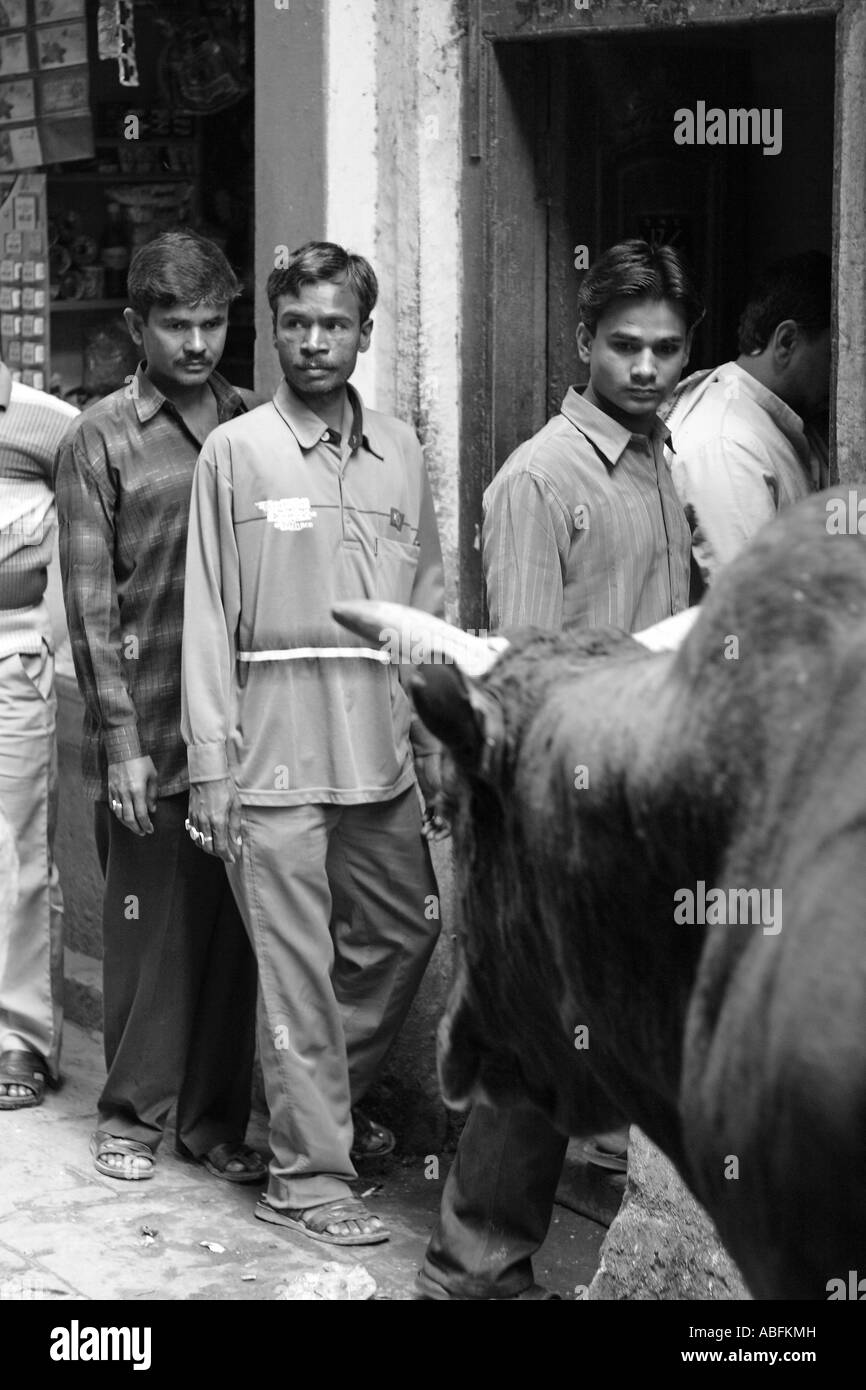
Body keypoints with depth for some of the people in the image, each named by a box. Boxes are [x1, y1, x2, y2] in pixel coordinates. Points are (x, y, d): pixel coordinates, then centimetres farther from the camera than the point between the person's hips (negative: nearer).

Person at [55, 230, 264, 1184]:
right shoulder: (100, 439, 0)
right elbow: (90, 601, -3)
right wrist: (120, 738, -8)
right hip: (148, 732, -3)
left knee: (232, 924, 6)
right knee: (149, 922, 5)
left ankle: (215, 1115, 19)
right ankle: (132, 1109, 21)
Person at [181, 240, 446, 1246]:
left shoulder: (400, 450, 10)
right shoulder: (234, 452, -2)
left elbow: (428, 600, 12)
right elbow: (207, 616, -3)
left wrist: (433, 741, 9)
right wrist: (209, 766, -7)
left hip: (382, 747, 5)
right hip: (278, 748, -4)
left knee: (404, 934, 12)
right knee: (297, 965, 0)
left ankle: (323, 1101, 32)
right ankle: (308, 1172, 10)